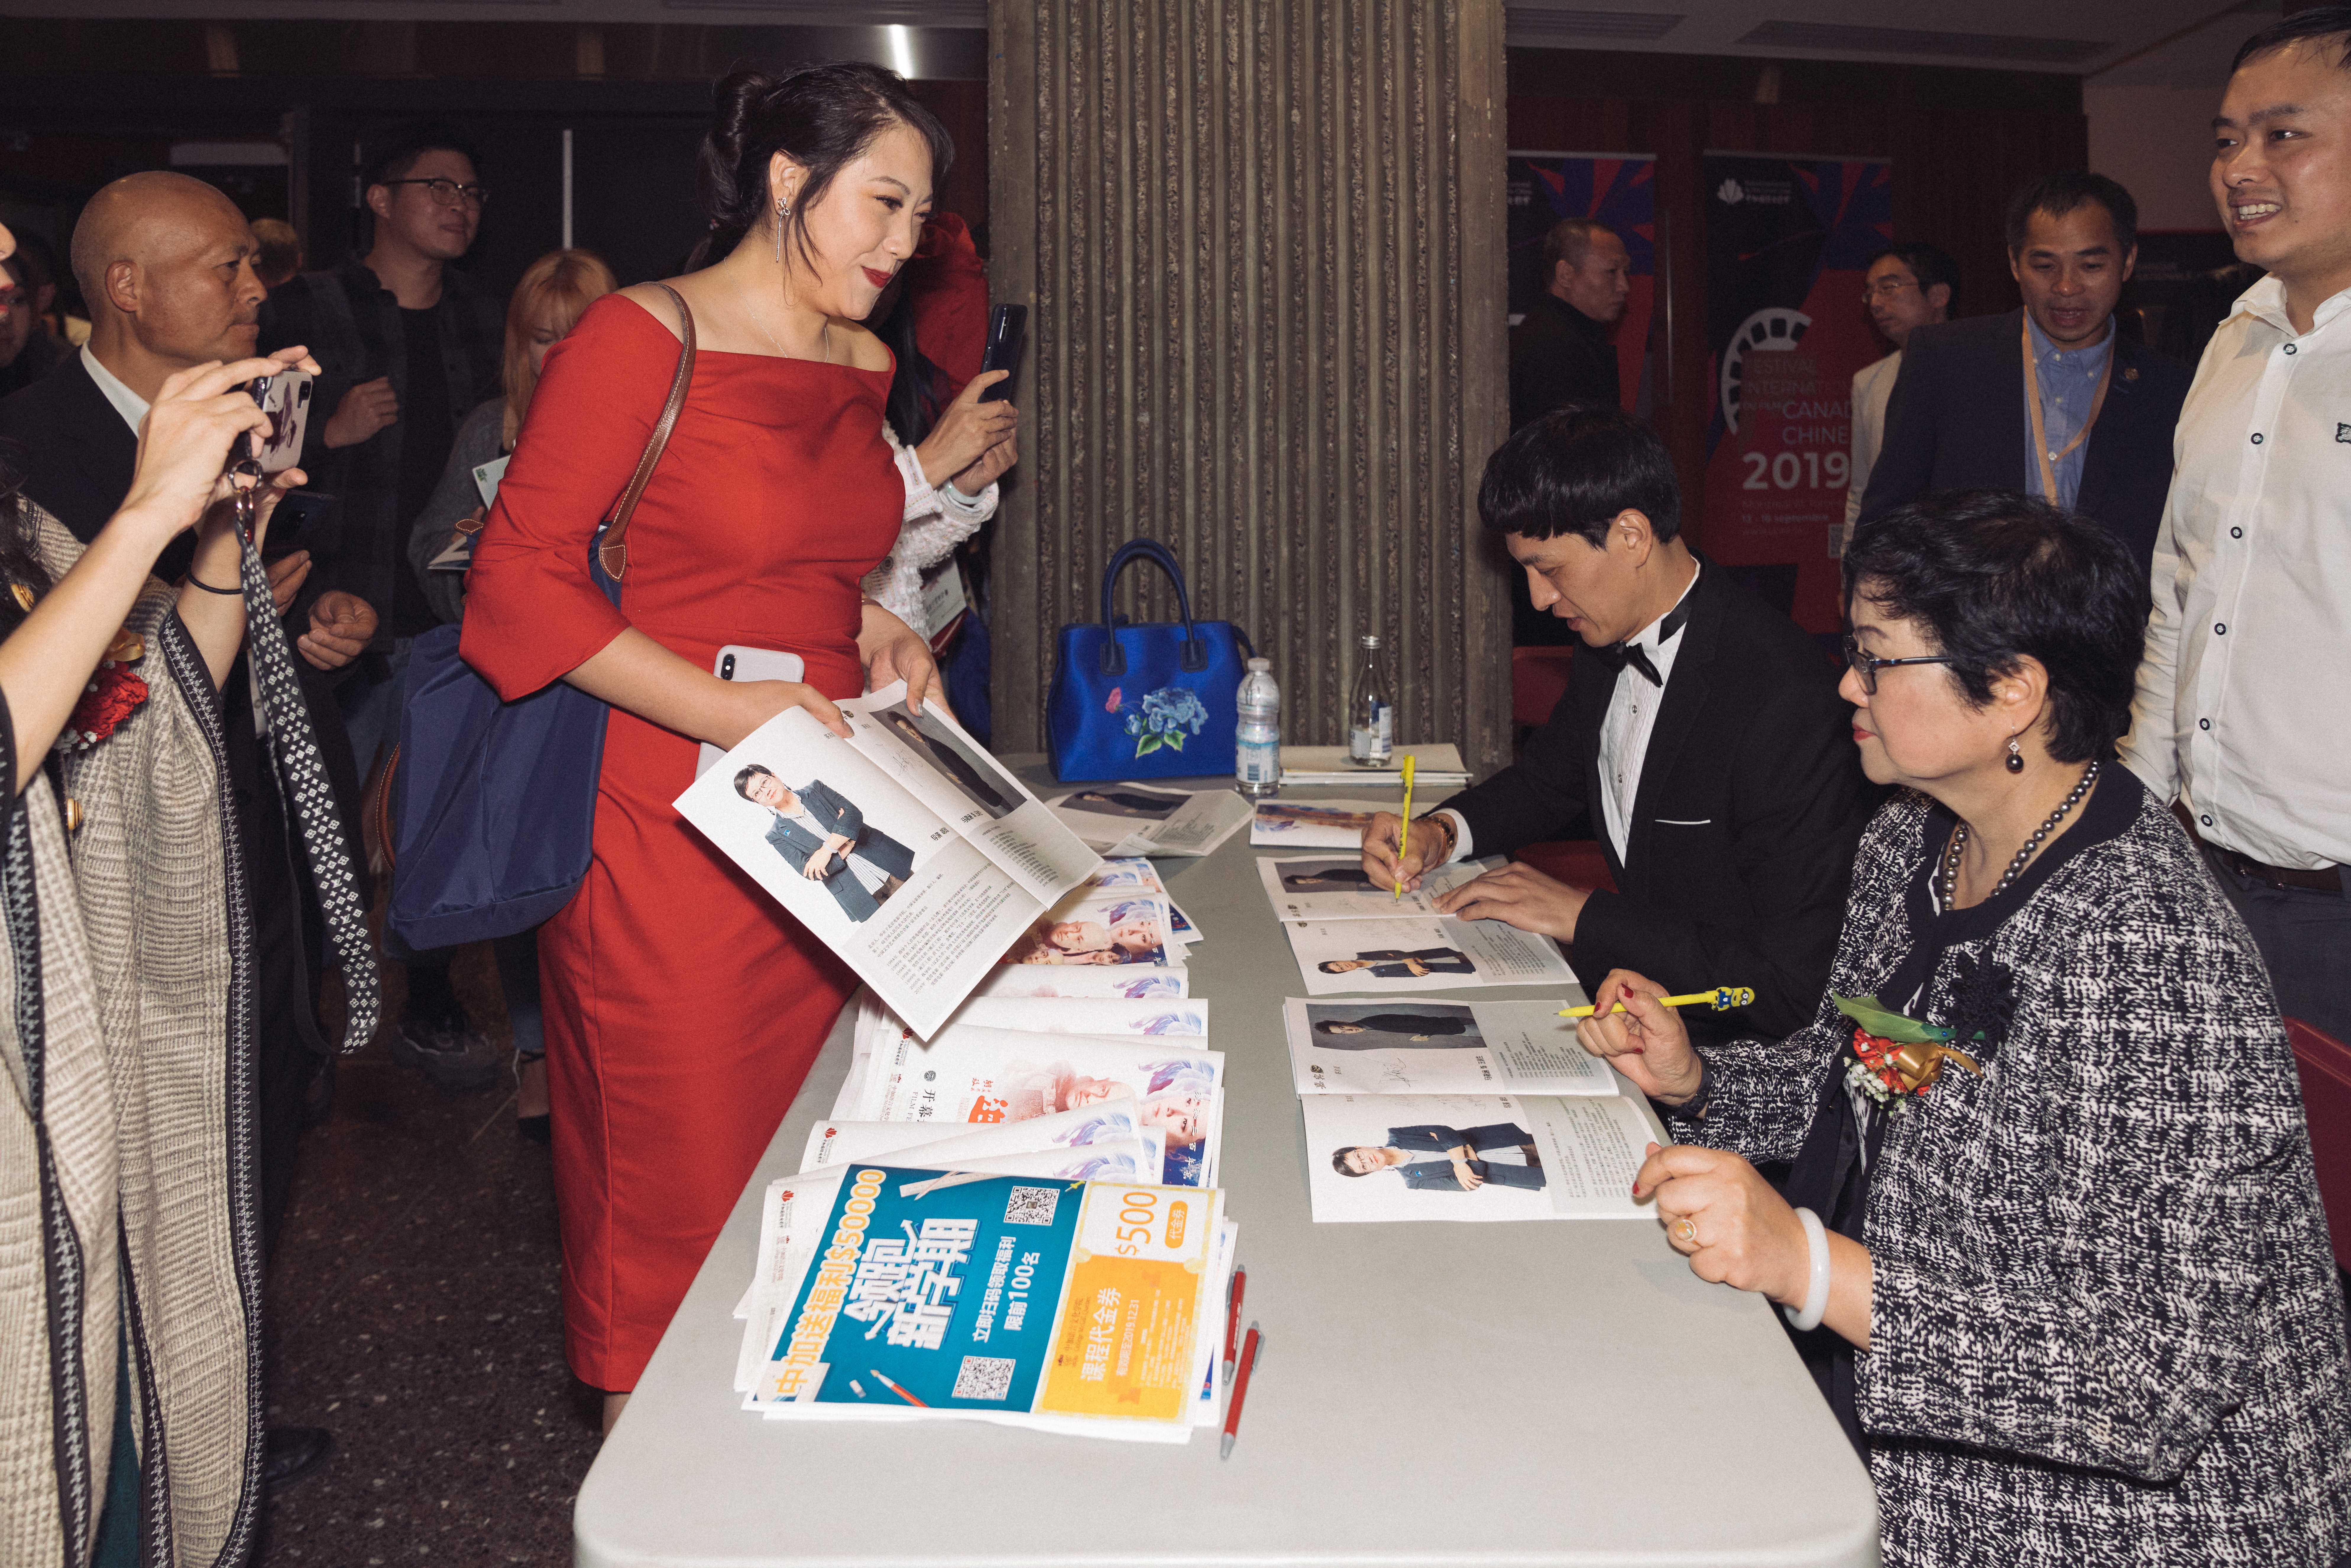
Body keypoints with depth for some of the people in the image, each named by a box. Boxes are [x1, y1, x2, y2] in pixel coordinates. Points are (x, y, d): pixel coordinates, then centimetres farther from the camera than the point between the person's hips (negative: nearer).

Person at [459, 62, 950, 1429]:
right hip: (670, 828, -6)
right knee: (678, 1187, 4)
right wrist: (727, 707, -20)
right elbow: (520, 581, -11)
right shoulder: (643, 337, -8)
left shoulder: (864, 364, 14)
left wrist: (873, 630, 6)